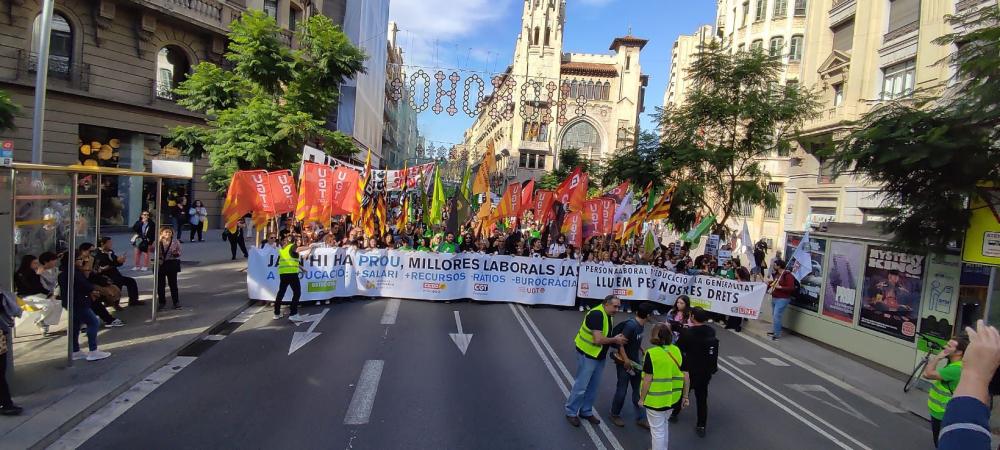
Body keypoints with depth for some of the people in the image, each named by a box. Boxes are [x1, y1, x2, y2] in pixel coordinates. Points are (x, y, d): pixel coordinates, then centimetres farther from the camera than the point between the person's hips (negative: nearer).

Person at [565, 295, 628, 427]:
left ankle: (586, 411, 30)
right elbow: (598, 340, -28)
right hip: (587, 355, -9)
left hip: (600, 356, 9)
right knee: (581, 386, 0)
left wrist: (617, 341, 1)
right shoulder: (597, 314, -24)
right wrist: (615, 340, -16)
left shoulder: (608, 315, 5)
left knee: (593, 387, 16)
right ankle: (571, 412, 15)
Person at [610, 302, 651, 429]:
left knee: (638, 390, 12)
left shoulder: (640, 325, 2)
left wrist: (641, 349, 10)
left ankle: (641, 418, 23)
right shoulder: (631, 325, -24)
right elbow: (620, 342, -25)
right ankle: (615, 415, 25)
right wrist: (626, 361, -24)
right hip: (624, 363, -8)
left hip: (635, 362, 8)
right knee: (622, 391, 5)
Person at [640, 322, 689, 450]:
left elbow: (647, 380, -17)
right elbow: (686, 376, 1)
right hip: (672, 397, 6)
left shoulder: (651, 353, -18)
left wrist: (641, 398, -5)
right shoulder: (678, 351, -3)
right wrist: (685, 396, 12)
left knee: (657, 430, 9)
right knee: (663, 425, 27)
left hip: (655, 399, -6)